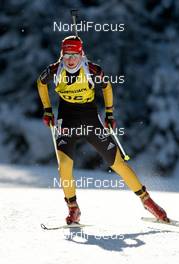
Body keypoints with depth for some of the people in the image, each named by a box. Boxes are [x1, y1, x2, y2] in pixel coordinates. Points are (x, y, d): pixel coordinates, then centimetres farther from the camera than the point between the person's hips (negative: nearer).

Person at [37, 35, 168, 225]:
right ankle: (73, 209, -2)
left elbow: (106, 86, 6)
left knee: (116, 161, -4)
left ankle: (146, 200, 8)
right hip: (67, 120, 1)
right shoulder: (55, 70, -12)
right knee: (64, 162, -20)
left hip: (91, 120, -1)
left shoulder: (92, 70, -15)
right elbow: (41, 82, 10)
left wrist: (109, 114, 6)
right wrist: (47, 110, 7)